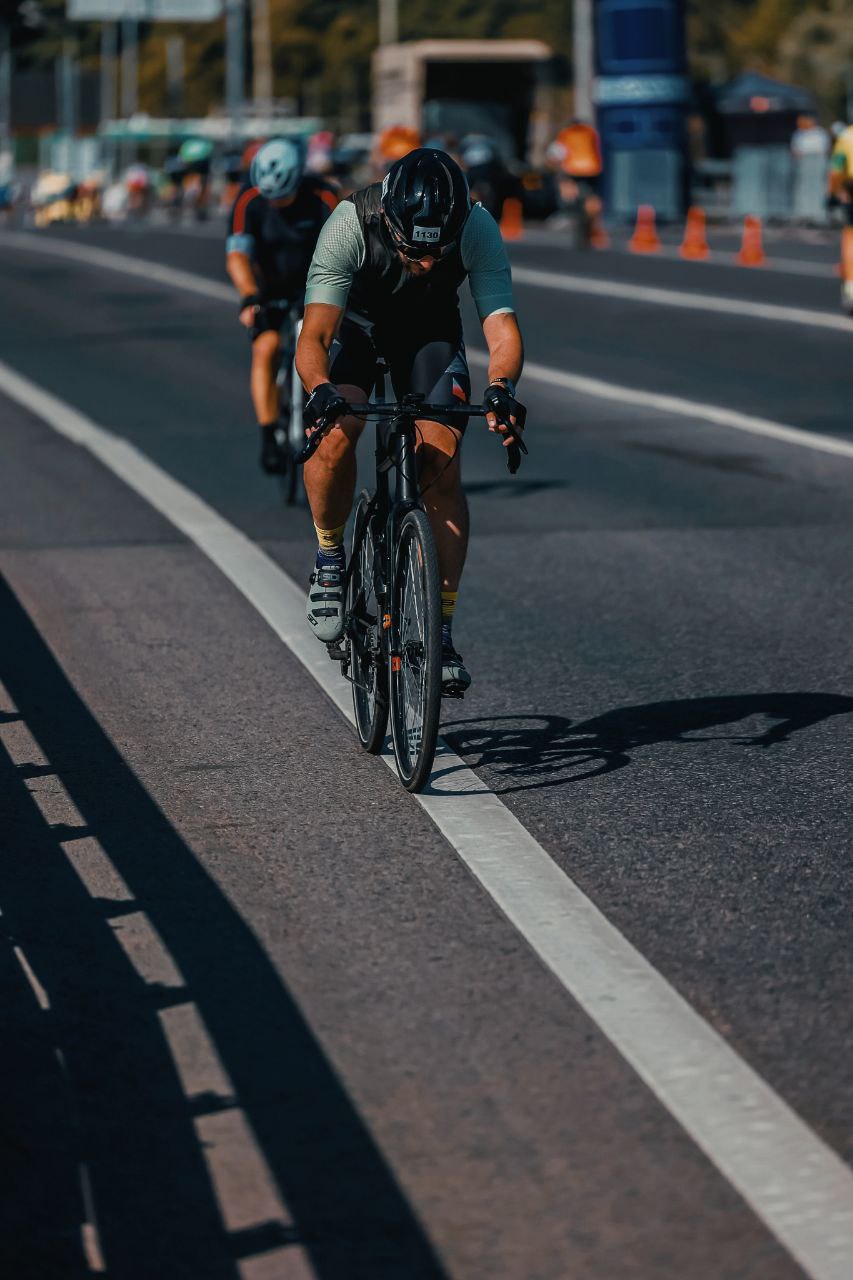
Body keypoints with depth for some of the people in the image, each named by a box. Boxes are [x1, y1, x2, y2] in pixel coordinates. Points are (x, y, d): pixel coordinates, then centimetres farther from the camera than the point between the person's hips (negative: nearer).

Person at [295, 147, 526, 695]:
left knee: (442, 465, -16)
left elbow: (502, 326, -36)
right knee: (337, 431, -30)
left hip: (430, 327, 1)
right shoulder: (350, 225, -37)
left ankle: (440, 628, -7)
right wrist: (321, 391, -62)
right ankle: (330, 558, -3)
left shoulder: (479, 230, -32)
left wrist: (501, 387, -58)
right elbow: (314, 337, -40)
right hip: (354, 322, -1)